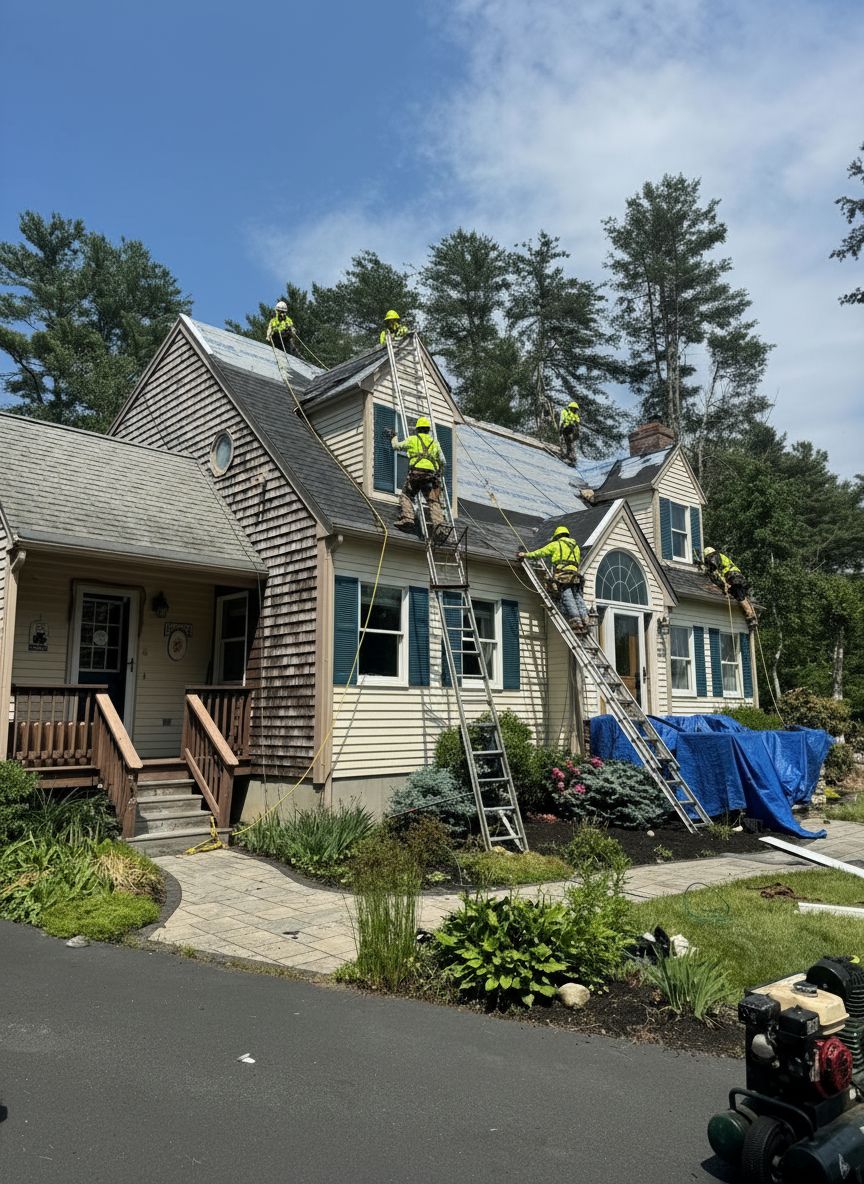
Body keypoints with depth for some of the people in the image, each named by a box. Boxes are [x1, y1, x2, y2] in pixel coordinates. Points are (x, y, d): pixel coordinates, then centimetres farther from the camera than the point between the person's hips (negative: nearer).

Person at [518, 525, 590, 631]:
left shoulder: (556, 544, 13)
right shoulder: (575, 546, 28)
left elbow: (540, 552, 17)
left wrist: (526, 555, 29)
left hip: (563, 575, -5)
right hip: (575, 574, 5)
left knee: (567, 599, -10)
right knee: (578, 598, 3)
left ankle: (576, 623, -19)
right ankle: (585, 621, -9)